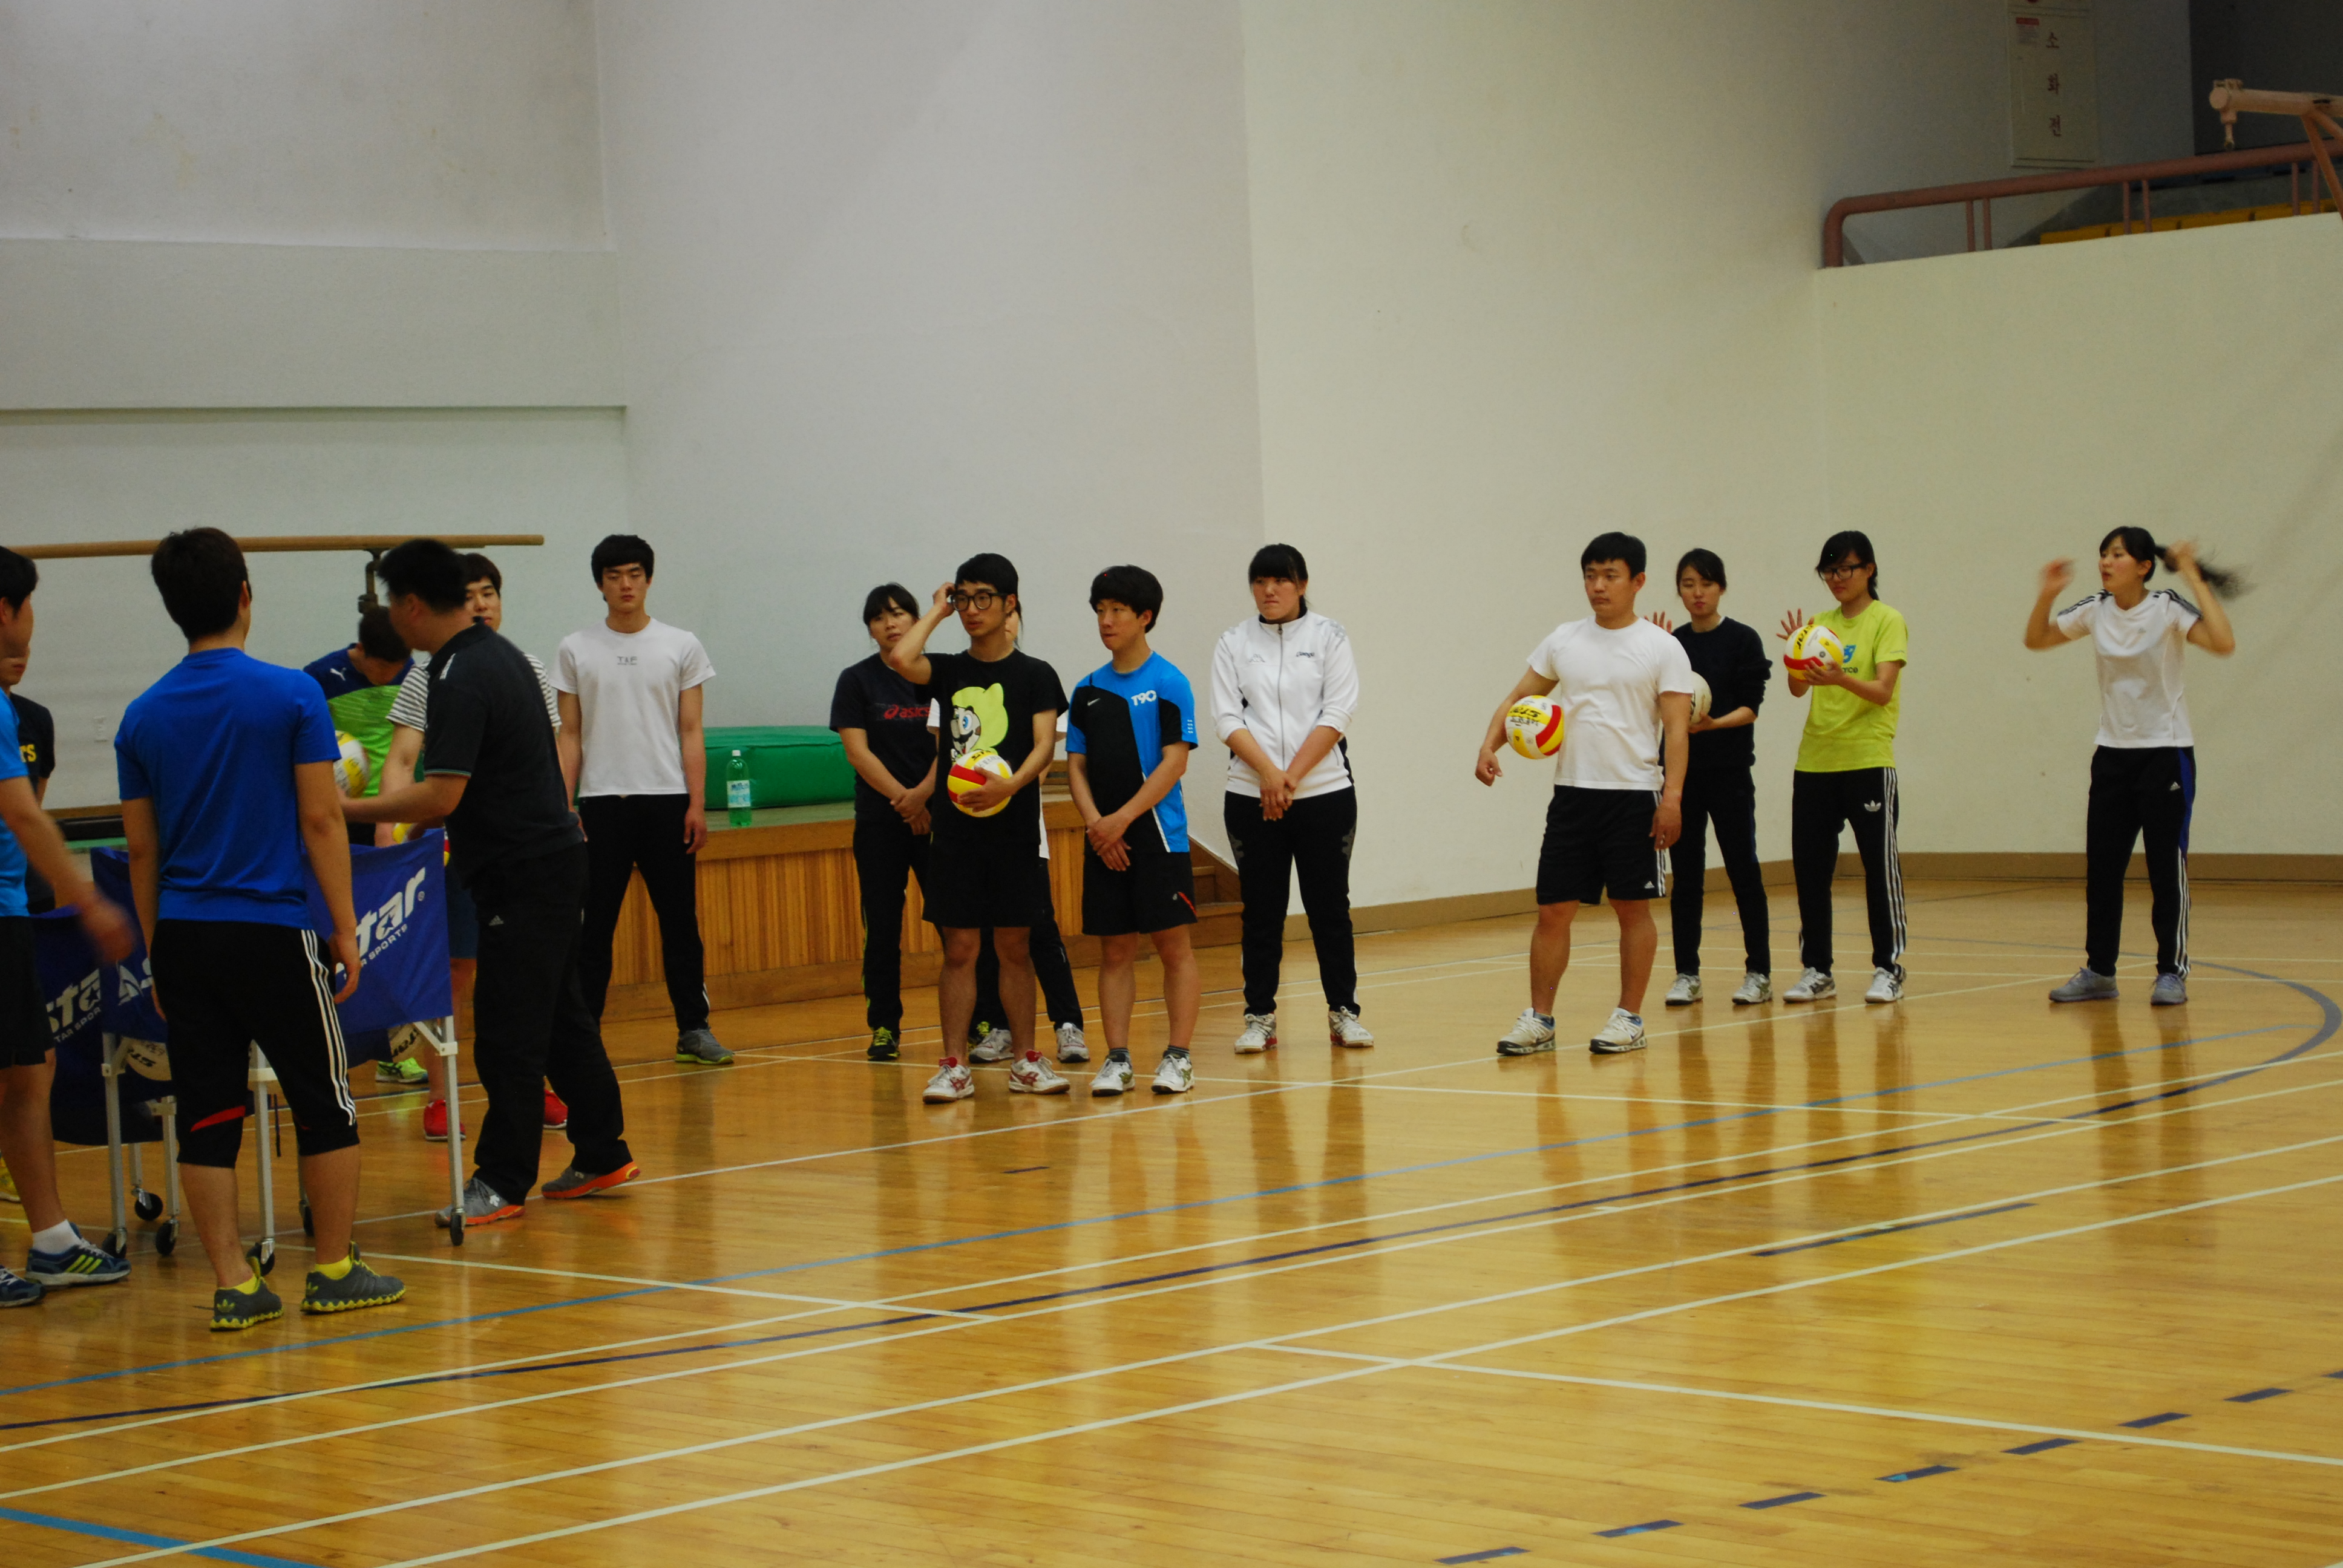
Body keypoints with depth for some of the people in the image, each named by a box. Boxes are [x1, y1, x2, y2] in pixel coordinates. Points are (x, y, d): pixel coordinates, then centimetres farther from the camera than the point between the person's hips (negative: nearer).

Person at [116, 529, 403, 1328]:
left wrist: (156, 954, 16)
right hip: (271, 931, -4)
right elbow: (321, 821, -7)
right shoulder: (292, 696, -6)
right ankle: (335, 1270, 14)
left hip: (182, 934, 4)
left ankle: (233, 1284, 4)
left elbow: (141, 849, 9)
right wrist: (346, 931, -1)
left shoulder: (143, 717, 5)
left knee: (207, 1115, 5)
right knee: (324, 1104, 9)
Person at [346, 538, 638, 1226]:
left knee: (508, 1028, -6)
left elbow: (439, 797, -25)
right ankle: (603, 1154, 21)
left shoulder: (461, 680, -19)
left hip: (521, 873, -10)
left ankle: (502, 1181, -3)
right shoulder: (500, 653, 12)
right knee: (561, 1015, 15)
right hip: (553, 854, 10)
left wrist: (348, 808, -17)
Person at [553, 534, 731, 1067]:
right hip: (601, 801, 0)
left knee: (680, 921, 2)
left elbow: (691, 732, 4)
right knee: (593, 926, 1)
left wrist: (697, 804, -4)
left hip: (667, 800, 0)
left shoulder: (681, 646, 5)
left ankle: (694, 1029, 8)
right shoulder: (576, 651, 6)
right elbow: (570, 736, 6)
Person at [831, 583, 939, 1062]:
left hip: (937, 813, 0)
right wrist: (903, 799, -12)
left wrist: (923, 794, -16)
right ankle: (884, 1027, 9)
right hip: (879, 821, 0)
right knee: (882, 928, 2)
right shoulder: (857, 680, 4)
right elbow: (857, 752, -3)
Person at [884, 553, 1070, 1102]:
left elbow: (1045, 744, -7)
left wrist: (1010, 784, -25)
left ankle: (1024, 1061, 12)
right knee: (959, 948, 0)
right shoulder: (947, 671, 8)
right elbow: (900, 659, -12)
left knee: (1013, 946, 5)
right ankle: (954, 1067, 1)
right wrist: (937, 612, 1)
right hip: (955, 829, 1)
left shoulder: (1035, 675, 3)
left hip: (1012, 828, -1)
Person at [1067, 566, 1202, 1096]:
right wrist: (1094, 822, -7)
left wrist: (1123, 819, -15)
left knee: (1174, 946, -2)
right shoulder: (1088, 690, 11)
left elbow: (1174, 762, -9)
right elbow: (1077, 764, 10)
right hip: (1104, 839, 5)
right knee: (1114, 950, 6)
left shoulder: (1168, 683, -4)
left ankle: (1179, 1057, 2)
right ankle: (1117, 1059, 9)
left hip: (1158, 835, -5)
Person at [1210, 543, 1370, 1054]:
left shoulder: (1329, 637, 3)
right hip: (1252, 797, 1)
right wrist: (1268, 773, -14)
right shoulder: (1234, 643, 6)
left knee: (1330, 906, 3)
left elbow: (1336, 714, -5)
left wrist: (1292, 776, -12)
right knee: (1261, 911, 4)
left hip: (1323, 793, -1)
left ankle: (1344, 1012, 11)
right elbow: (1227, 718, -1)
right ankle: (1259, 1017, 10)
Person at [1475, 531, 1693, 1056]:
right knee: (1553, 910, 2)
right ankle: (1539, 1019, 9)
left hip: (1634, 795, -3)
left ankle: (1630, 1018, 11)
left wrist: (1673, 796, -15)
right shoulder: (1564, 641, 8)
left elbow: (1676, 727, -7)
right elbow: (1519, 698, 12)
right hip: (1572, 794, 3)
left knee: (1633, 908, 3)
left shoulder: (1662, 648, -3)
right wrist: (1489, 746, -6)